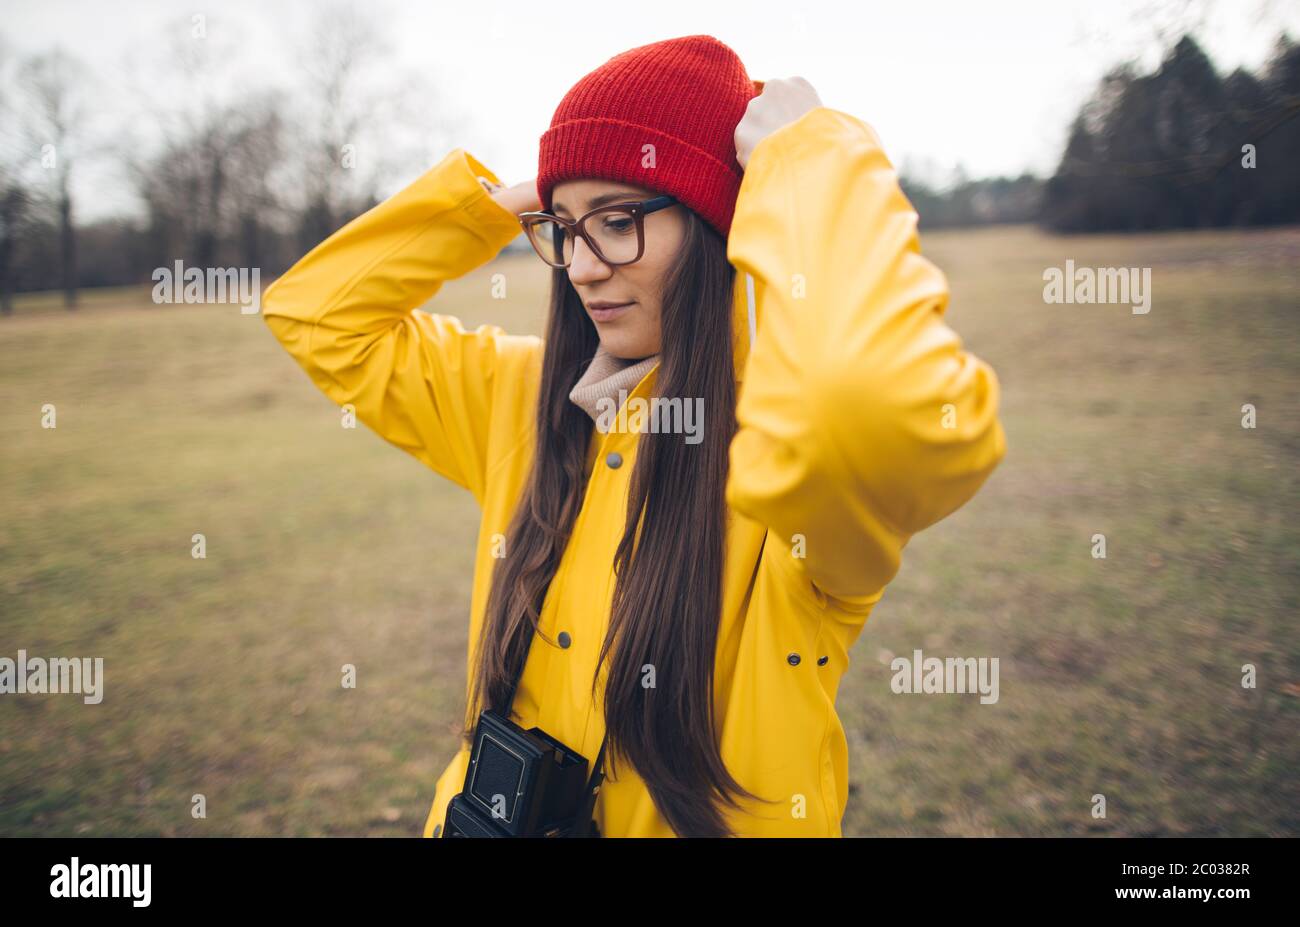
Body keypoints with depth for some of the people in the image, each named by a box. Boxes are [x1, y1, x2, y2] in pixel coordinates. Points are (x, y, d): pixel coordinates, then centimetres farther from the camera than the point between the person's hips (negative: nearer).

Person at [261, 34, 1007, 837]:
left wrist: (808, 154, -27)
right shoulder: (521, 394, 1)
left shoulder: (793, 438, -19)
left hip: (716, 817, -5)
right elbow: (317, 313, 7)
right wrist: (491, 204, -3)